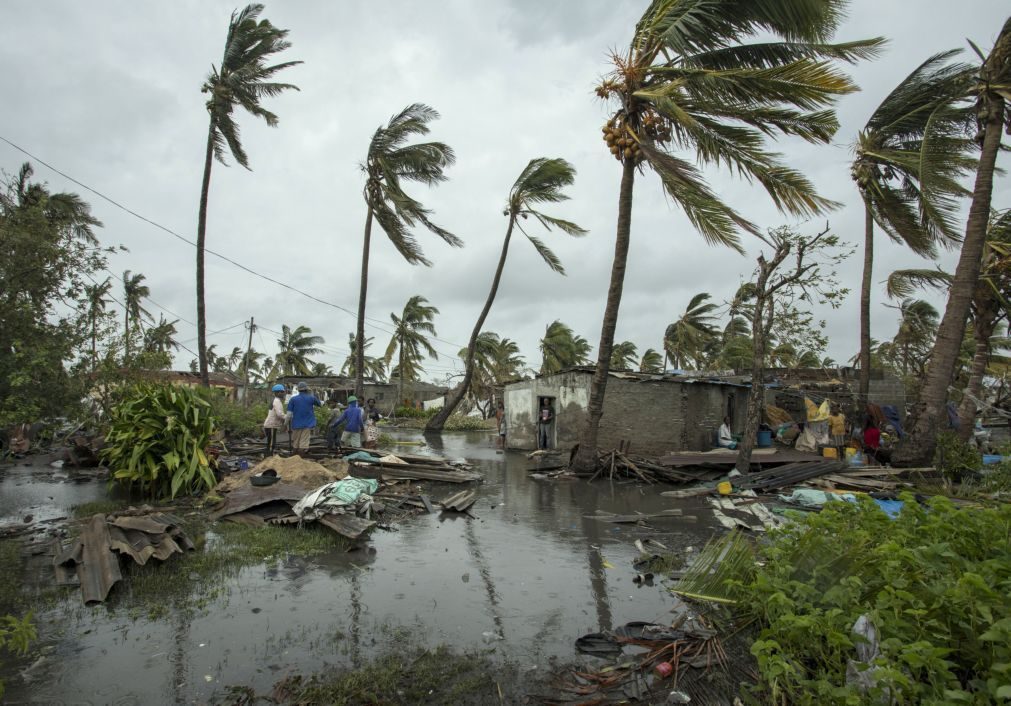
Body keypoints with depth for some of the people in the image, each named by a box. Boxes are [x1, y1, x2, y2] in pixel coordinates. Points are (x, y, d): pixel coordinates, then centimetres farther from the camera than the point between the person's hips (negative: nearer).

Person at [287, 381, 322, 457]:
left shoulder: (293, 399, -1)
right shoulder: (311, 398, -1)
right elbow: (320, 404, 17)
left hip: (296, 425, 1)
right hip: (307, 425, -1)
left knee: (295, 444, 14)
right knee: (303, 444, -4)